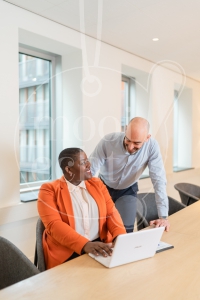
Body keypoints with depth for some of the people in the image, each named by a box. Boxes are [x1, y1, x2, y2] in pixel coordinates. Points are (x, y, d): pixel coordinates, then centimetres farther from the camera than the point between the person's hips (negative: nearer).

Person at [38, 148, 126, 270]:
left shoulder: (97, 184, 11)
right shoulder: (49, 190, -3)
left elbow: (111, 212, 4)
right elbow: (54, 225, -14)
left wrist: (120, 236, -15)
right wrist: (85, 245, -26)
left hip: (101, 246, 5)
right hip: (67, 253, -4)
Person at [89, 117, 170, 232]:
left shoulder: (152, 146, -28)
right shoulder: (108, 141, -30)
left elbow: (159, 180, -27)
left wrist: (163, 216, -31)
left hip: (128, 190, 0)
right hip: (104, 187, 0)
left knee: (125, 230, -10)